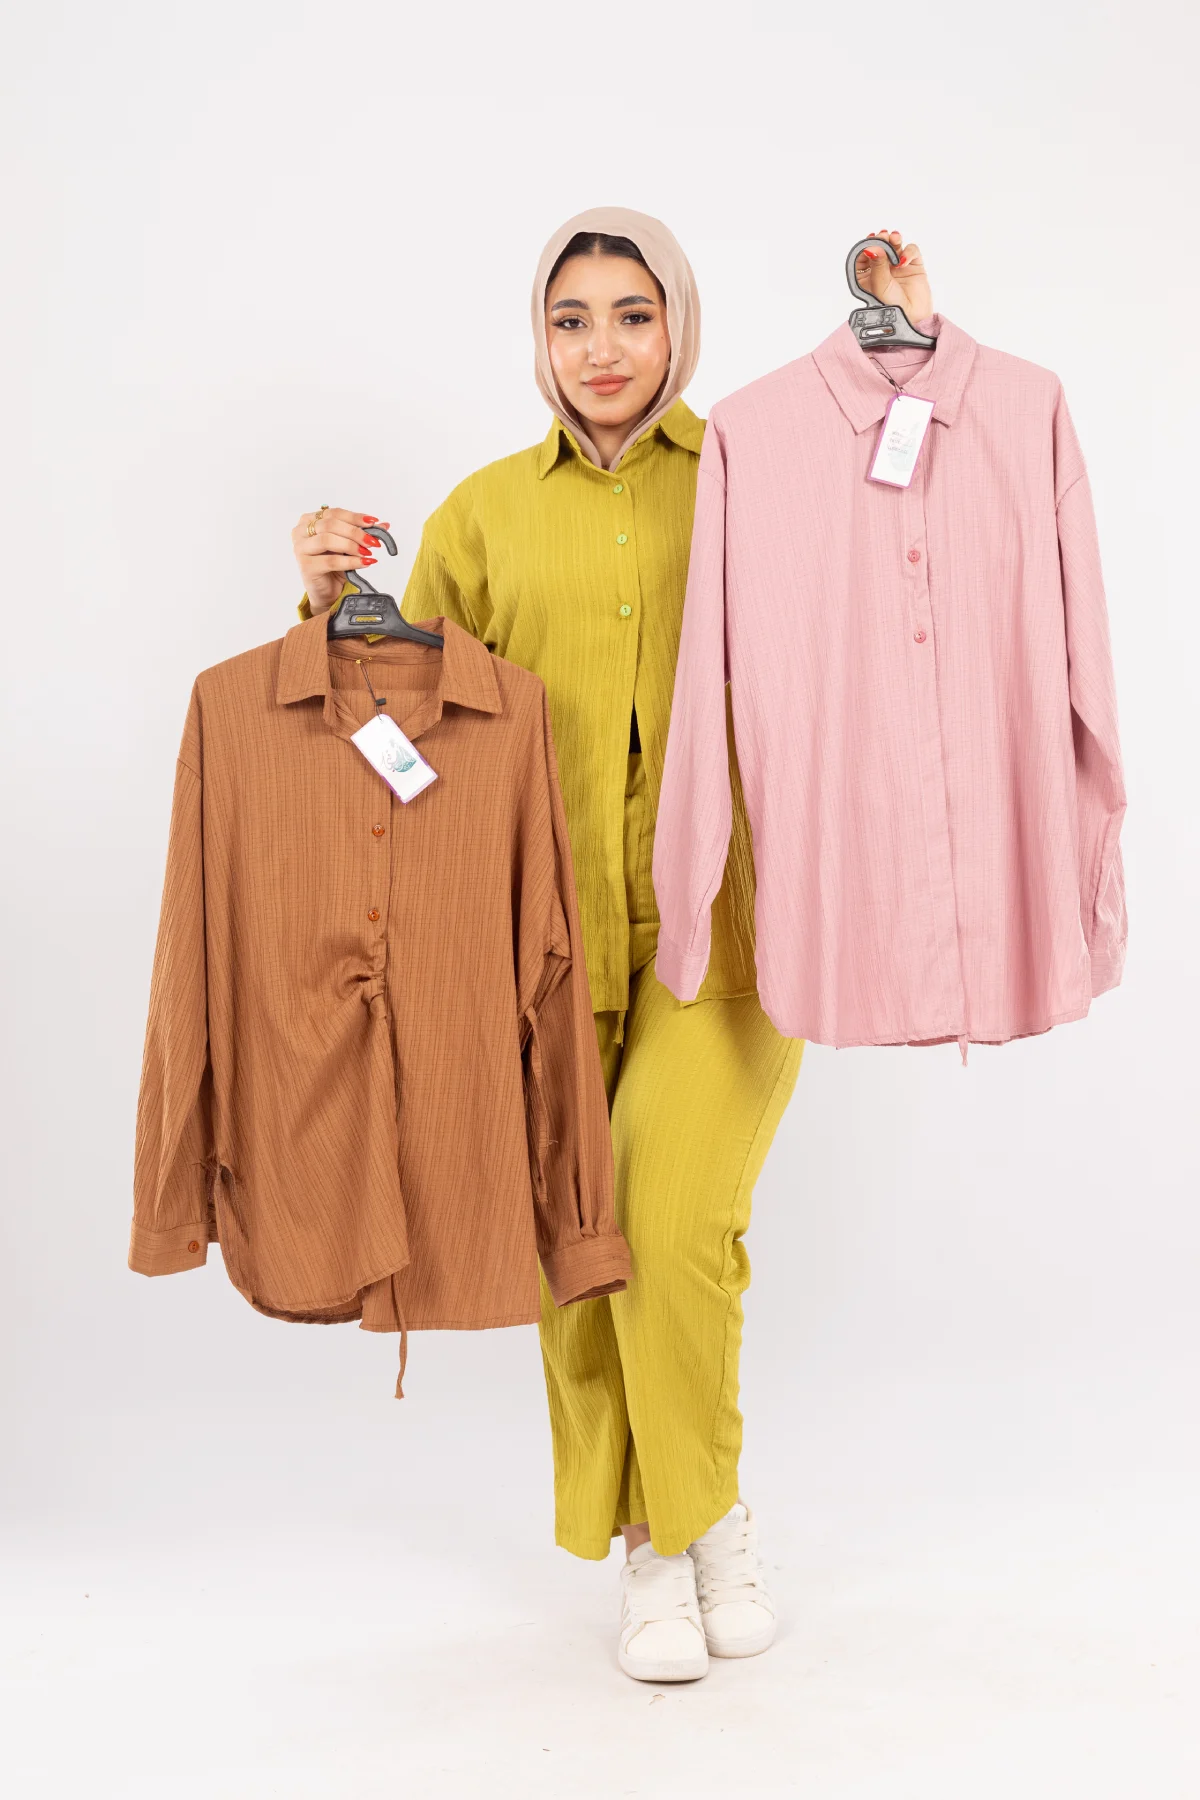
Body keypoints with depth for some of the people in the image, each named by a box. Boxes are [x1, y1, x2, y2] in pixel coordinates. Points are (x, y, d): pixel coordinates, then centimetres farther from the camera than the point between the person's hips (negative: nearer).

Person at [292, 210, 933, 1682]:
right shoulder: (489, 510, 12)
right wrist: (334, 597, -4)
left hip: (727, 911, -2)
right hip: (554, 923, 2)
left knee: (675, 1220, -15)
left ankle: (702, 1514, 14)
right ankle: (656, 1552, 24)